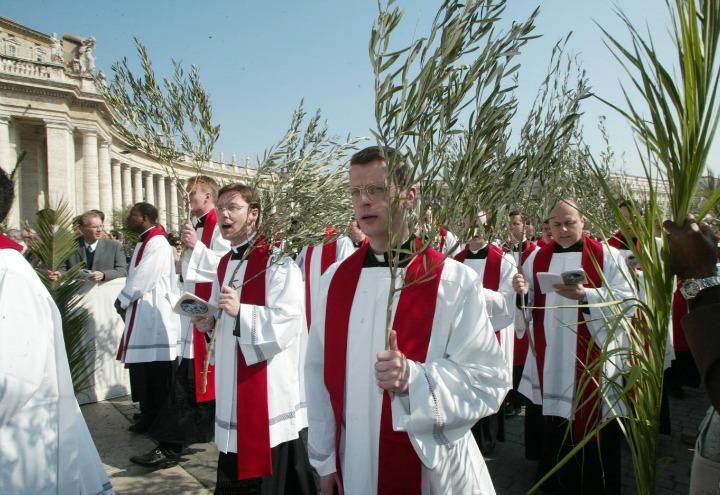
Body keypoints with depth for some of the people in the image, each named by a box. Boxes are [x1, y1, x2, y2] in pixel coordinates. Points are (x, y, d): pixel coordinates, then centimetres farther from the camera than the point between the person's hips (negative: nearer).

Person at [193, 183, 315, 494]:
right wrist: (208, 321, 2)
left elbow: (287, 324, -22)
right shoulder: (225, 264, 13)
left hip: (272, 389, -8)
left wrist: (241, 311, -32)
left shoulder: (277, 262, -13)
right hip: (232, 386, 8)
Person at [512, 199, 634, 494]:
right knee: (554, 419, 11)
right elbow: (528, 305, 6)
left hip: (593, 356, -2)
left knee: (593, 419, 4)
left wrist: (585, 295, -24)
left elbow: (625, 298, -10)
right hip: (550, 356, 3)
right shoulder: (537, 257, 7)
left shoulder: (606, 255, -1)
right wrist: (523, 293, -18)